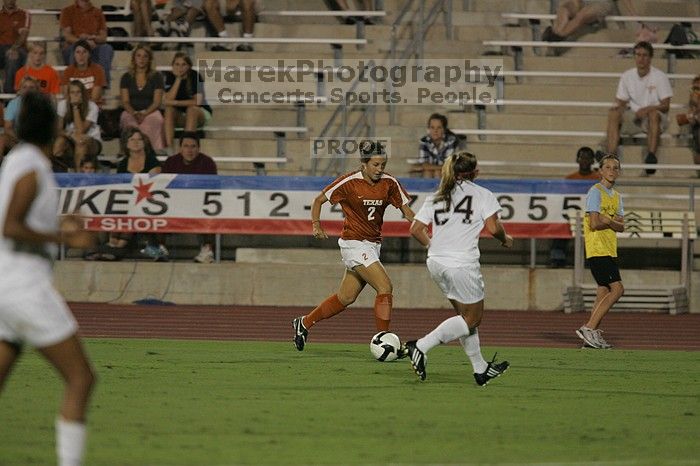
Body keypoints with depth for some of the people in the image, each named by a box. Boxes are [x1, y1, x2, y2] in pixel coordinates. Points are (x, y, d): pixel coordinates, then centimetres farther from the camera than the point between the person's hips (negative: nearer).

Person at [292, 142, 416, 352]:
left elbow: (406, 209, 5)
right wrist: (316, 224, -13)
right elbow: (319, 200, -1)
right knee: (385, 287, -19)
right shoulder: (349, 182, -13)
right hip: (354, 244, -6)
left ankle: (304, 323, 32)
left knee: (346, 297, 13)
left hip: (373, 245, 6)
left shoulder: (389, 183, 0)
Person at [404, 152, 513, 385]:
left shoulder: (436, 197, 13)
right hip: (462, 264, -7)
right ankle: (421, 346, -12)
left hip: (436, 262, 7)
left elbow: (416, 229, 8)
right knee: (472, 318, 3)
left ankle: (481, 369, 22)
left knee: (466, 314, 18)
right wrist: (505, 239, 10)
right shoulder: (482, 195, -2)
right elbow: (493, 227, -10)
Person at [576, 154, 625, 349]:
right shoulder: (595, 192, -8)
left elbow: (621, 226, 9)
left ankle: (592, 334, 8)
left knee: (604, 293, 6)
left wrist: (607, 221, -10)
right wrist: (613, 221, -1)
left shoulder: (616, 196, 18)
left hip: (609, 251, 9)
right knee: (617, 289, -15)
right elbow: (595, 223, -16)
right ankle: (589, 328, -16)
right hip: (598, 250, -9)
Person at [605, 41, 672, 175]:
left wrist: (647, 109, -25)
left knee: (654, 113, -38)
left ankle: (652, 155, -45)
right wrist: (618, 106, -15)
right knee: (613, 114, -24)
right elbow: (621, 102, 11)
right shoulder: (627, 76, 7)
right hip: (634, 117, 3)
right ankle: (611, 154, -34)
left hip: (657, 119, -3)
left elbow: (665, 105, -8)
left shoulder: (660, 76, -4)